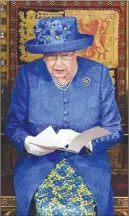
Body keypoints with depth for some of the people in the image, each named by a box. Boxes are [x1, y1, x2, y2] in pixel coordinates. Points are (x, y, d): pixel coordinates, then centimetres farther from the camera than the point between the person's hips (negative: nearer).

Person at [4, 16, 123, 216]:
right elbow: (13, 125, 1)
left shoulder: (99, 74, -6)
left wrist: (86, 142, -20)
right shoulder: (27, 74, -5)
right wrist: (27, 143, -20)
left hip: (88, 162, 0)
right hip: (37, 161, 0)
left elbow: (114, 130, -1)